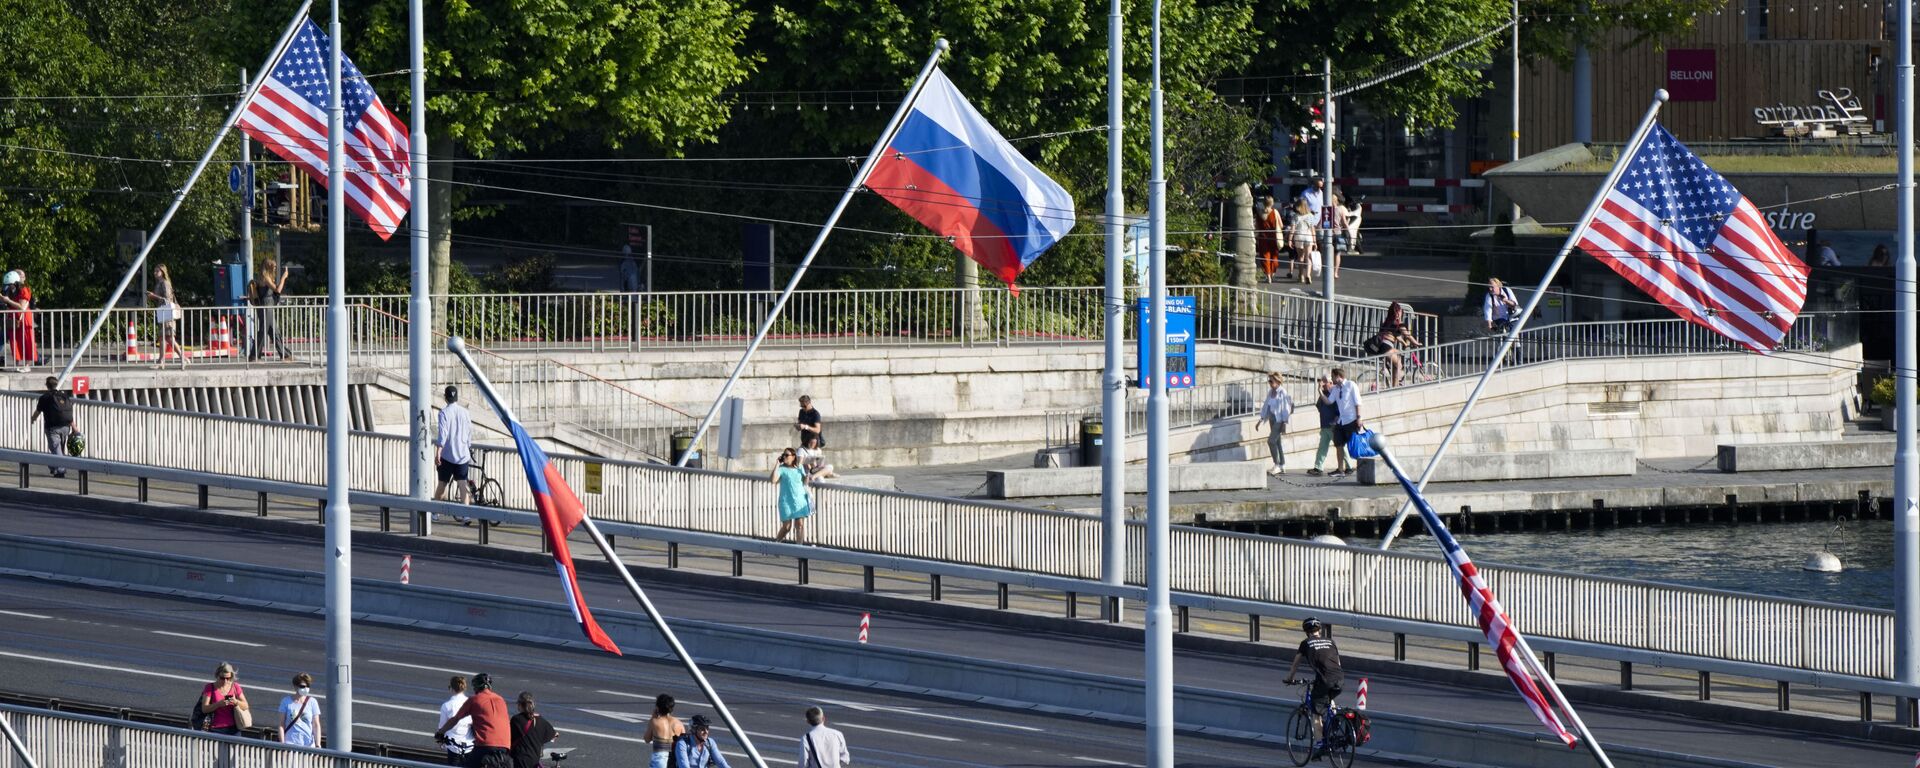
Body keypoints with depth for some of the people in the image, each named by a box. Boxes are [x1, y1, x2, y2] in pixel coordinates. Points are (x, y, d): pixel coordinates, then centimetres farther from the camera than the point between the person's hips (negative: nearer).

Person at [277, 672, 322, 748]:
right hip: (290, 744, -1)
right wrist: (282, 744, -2)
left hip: (308, 744, 1)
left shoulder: (312, 702, 7)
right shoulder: (286, 702, 6)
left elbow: (316, 725, 6)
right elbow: (281, 725, 6)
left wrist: (317, 745, -2)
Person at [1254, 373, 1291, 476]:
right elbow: (1266, 406, 17)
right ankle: (1282, 467, 14)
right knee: (1277, 443, 9)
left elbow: (1285, 408, -13)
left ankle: (1277, 465, -9)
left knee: (1271, 440, -15)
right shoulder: (1270, 392, 9)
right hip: (1272, 419, 8)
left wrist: (1284, 424, -16)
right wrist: (1260, 420, 16)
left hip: (1280, 420, -8)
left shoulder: (1282, 392, -12)